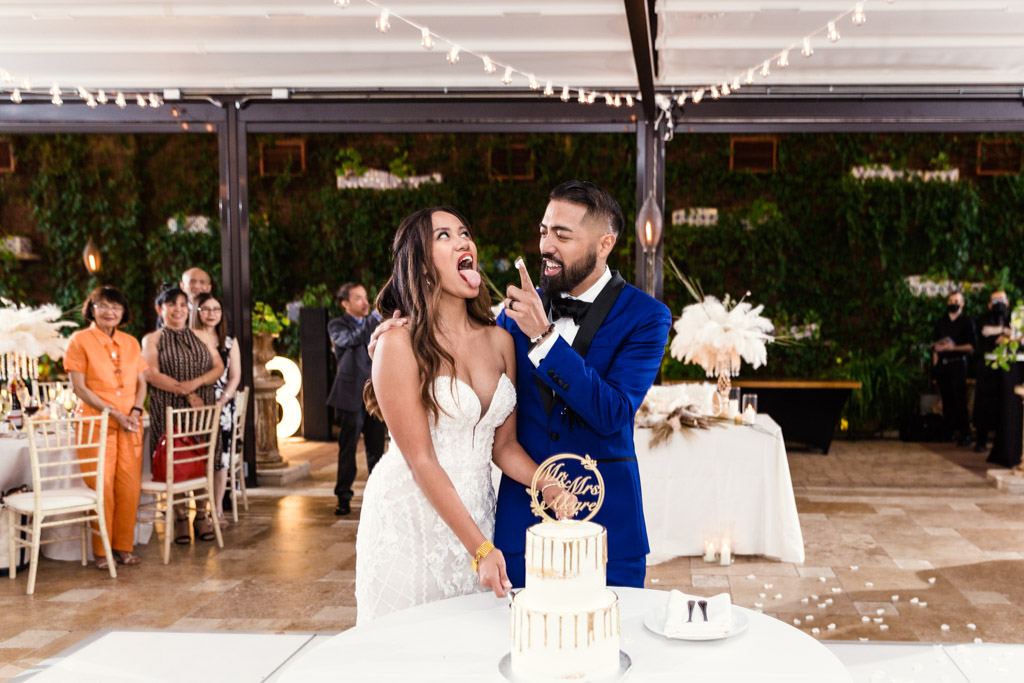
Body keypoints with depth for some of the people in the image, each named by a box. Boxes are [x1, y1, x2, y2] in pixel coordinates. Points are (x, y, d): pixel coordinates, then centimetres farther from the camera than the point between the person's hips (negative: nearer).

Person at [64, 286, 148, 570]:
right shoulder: (80, 341, -1)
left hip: (129, 423, 4)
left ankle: (124, 546, 12)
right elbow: (79, 387, -7)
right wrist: (114, 413, -14)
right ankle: (102, 551, 6)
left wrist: (135, 411, -6)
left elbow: (141, 383, 13)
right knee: (101, 486, -6)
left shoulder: (130, 343, 13)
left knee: (130, 486, 0)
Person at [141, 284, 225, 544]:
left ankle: (202, 515, 9)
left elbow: (219, 367, 8)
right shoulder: (152, 340, 6)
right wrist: (185, 393, -13)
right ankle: (180, 518, 6)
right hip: (168, 409, -2)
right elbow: (152, 374, -6)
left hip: (202, 408, 3)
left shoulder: (202, 338, 16)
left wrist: (196, 382, -11)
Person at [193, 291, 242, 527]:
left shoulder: (229, 342, 13)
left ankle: (218, 509, 8)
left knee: (221, 456, 1)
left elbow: (235, 376, 8)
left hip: (223, 405, 3)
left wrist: (223, 400, -6)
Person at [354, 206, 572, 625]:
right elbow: (421, 460, -15)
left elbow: (503, 443, 8)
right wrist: (480, 548, -18)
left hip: (476, 512, 5)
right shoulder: (401, 343, -13)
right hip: (412, 519, -5)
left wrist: (549, 486, -11)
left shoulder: (500, 341, 4)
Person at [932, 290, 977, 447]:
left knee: (959, 399, -7)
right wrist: (935, 363, 7)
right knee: (946, 399, 3)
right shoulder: (940, 322, 16)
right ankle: (951, 430, 9)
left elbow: (972, 347, -4)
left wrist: (954, 347, -17)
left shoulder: (967, 322, 3)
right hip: (941, 364, 4)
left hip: (958, 363, -4)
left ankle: (964, 434, -4)